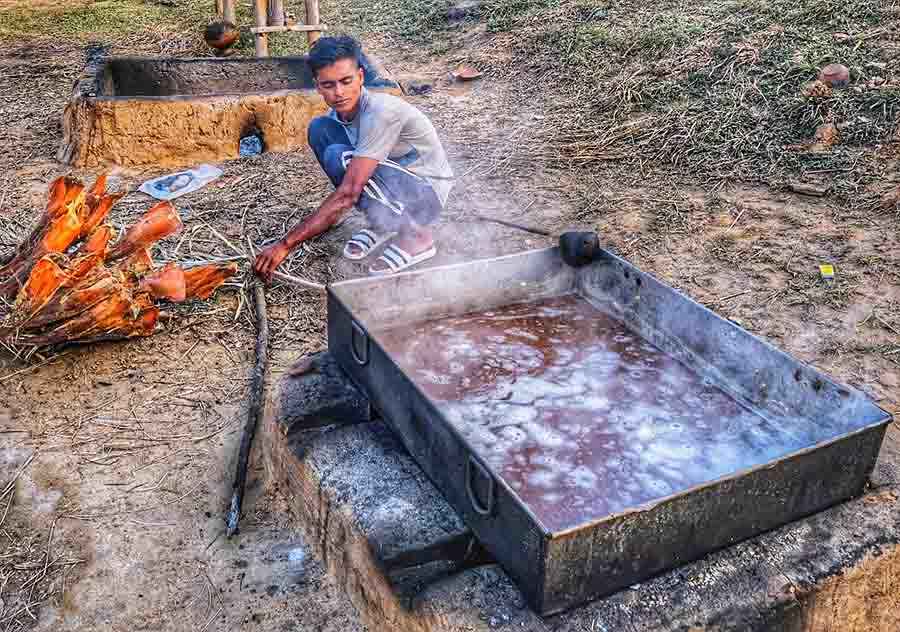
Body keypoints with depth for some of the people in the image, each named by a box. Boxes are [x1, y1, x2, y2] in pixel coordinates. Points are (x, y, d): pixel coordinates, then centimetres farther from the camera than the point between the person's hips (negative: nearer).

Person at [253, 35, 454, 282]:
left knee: (339, 157, -28)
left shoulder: (381, 112, -29)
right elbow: (345, 192, 8)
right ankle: (382, 224, 3)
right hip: (393, 182, 8)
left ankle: (415, 236, -12)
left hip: (426, 194, -8)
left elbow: (348, 194, -34)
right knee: (319, 129, -4)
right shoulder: (339, 113, -4)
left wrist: (286, 244, -33)